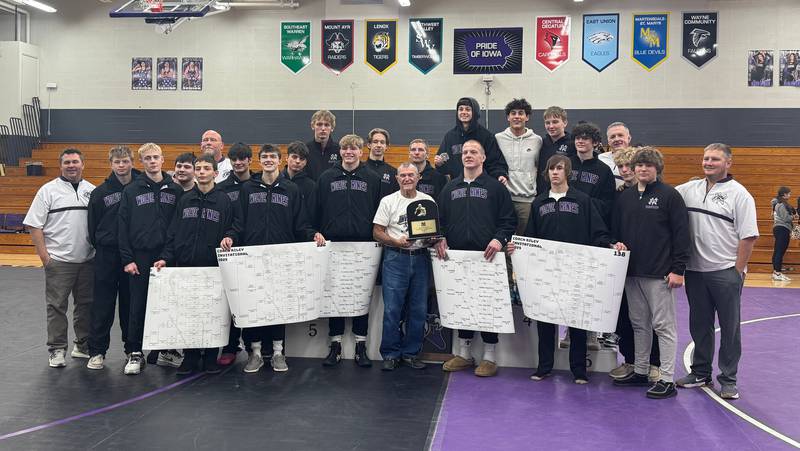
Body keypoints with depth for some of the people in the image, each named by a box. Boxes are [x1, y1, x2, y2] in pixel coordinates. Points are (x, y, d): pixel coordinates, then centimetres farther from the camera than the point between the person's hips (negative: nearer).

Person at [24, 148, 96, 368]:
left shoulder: (92, 191, 9)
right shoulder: (48, 190, -1)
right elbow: (34, 224, -3)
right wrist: (43, 253, -10)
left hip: (88, 259, 4)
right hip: (59, 260, -4)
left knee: (86, 304, 11)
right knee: (57, 306, 1)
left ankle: (83, 345, 23)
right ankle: (57, 350, 9)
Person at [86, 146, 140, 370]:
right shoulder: (100, 192, 3)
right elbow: (93, 227, 8)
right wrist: (101, 247, 7)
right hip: (107, 255, 0)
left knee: (131, 304, 8)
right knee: (103, 305, 4)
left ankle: (133, 348, 19)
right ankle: (97, 351, 12)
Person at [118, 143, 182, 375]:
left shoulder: (176, 190, 6)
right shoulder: (131, 190, 4)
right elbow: (123, 227, 2)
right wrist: (127, 259, -5)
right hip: (140, 257, -1)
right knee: (139, 307, 2)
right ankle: (135, 353, 12)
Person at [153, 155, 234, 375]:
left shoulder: (224, 201, 2)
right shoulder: (185, 200, 10)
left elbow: (229, 233, 2)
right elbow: (173, 233, 9)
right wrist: (166, 257, -2)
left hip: (213, 266, -3)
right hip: (185, 266, 3)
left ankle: (210, 357, 15)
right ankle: (190, 356, 16)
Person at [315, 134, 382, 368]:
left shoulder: (372, 178, 7)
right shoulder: (326, 178, 8)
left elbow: (378, 212, 6)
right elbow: (318, 211, 9)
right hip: (333, 244, 1)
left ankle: (361, 347, 13)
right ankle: (335, 346, 13)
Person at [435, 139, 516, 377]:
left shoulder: (495, 187, 5)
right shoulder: (450, 188, 16)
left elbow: (509, 220, 1)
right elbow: (441, 219, 18)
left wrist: (499, 239, -15)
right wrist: (441, 238, 0)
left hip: (487, 257, -3)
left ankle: (489, 356, 9)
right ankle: (464, 353, 20)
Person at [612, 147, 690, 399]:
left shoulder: (670, 196, -5)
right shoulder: (625, 197, 12)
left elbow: (681, 234, -8)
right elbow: (616, 229, 21)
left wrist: (678, 269, -12)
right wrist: (618, 243, -1)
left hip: (660, 274, -6)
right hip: (631, 271, 6)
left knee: (664, 326, -2)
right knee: (639, 324, 14)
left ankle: (667, 380, 2)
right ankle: (640, 372, 24)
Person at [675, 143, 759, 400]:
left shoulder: (739, 194, -6)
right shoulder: (689, 189, 7)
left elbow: (748, 236, -9)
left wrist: (738, 272, -11)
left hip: (725, 272, -4)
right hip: (695, 270, 5)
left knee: (730, 328, 5)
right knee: (699, 325, 15)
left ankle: (728, 380, 15)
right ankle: (700, 372, 28)